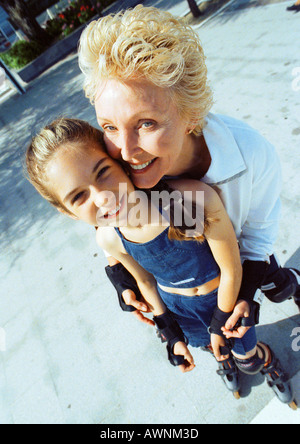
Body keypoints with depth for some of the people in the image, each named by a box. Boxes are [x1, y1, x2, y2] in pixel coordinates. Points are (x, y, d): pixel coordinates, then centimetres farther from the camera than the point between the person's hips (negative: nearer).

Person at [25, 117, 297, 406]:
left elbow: (231, 270, -25)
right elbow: (144, 280, -5)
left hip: (224, 295, -2)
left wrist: (220, 326, -10)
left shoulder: (197, 198, -42)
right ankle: (224, 358, 72)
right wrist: (173, 335, 4)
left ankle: (268, 362, 65)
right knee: (208, 345, 33)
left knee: (248, 360, 26)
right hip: (177, 305, 3)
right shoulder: (108, 239, -25)